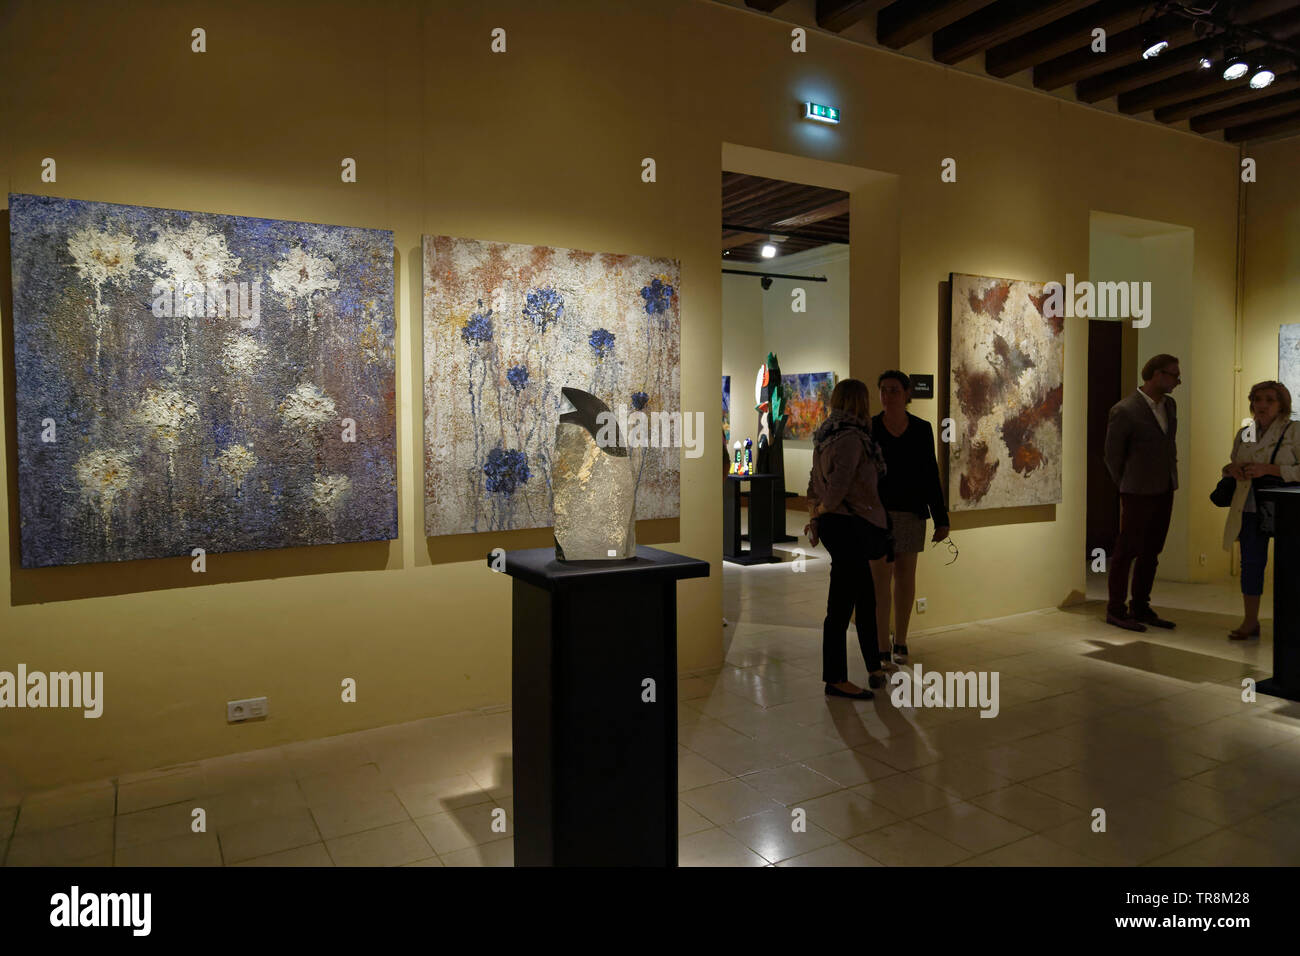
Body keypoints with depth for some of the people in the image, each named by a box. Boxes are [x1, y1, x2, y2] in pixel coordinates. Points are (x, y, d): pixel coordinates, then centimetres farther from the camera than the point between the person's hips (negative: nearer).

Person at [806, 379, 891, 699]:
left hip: (836, 526, 10)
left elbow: (814, 484, 15)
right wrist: (822, 511, -8)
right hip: (850, 527, -10)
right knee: (841, 605, -2)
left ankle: (874, 667, 30)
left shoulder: (826, 437, 13)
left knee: (865, 598, 18)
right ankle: (836, 680, 7)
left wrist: (815, 514, 12)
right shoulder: (851, 438, -17)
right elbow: (838, 487, -24)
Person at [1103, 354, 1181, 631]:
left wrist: (1171, 478, 14)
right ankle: (1115, 610, 9)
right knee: (1127, 551, 0)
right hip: (1138, 494, -7)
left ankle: (1140, 607, 22)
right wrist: (1127, 489, 1)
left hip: (1165, 491, 7)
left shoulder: (1169, 405, 9)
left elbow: (1170, 446, 19)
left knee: (1151, 551, 12)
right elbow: (1112, 456, -7)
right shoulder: (1124, 411, -15)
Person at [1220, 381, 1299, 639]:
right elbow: (1229, 466, 21)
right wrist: (1232, 468, -2)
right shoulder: (1244, 434, 11)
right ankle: (1250, 622, 13)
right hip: (1251, 509, 4)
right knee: (1251, 562, 5)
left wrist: (1269, 469, -21)